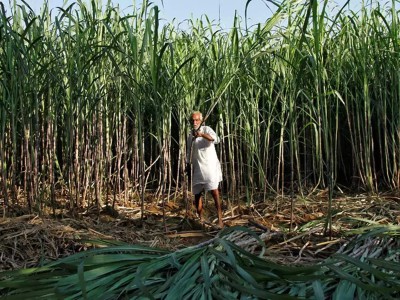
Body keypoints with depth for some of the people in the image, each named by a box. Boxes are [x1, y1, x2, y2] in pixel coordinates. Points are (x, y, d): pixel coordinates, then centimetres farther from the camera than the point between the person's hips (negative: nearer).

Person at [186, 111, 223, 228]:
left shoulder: (206, 129, -4)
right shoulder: (190, 135, 13)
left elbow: (216, 139, -25)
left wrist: (202, 134, -41)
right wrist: (188, 164, 16)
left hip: (210, 165, -6)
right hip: (197, 167, 6)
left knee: (214, 191, -15)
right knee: (197, 193, 8)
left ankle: (220, 219, -16)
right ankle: (200, 219, 20)